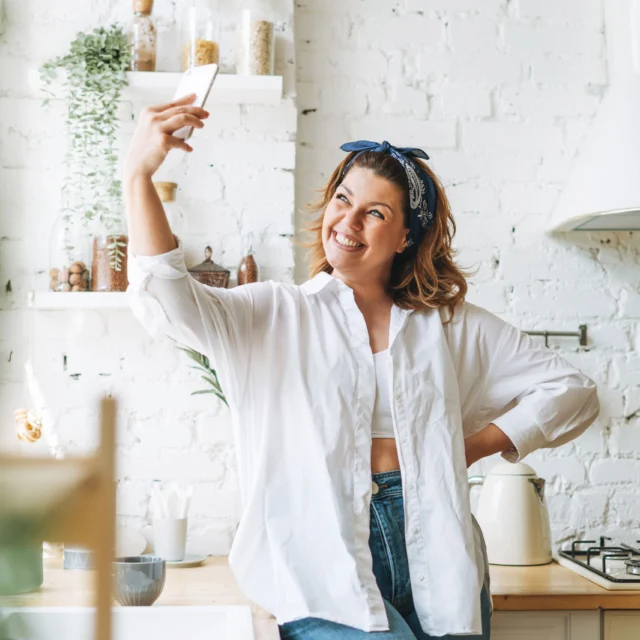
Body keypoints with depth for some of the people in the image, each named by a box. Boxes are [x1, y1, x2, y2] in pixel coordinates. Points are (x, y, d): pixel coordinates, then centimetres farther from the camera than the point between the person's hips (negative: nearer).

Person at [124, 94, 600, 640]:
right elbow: (168, 302, -12)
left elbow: (572, 390, 14)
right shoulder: (275, 316, 7)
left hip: (435, 561, 3)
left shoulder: (450, 325, 12)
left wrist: (472, 446, 3)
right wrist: (139, 174, -22)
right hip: (325, 568, -3)